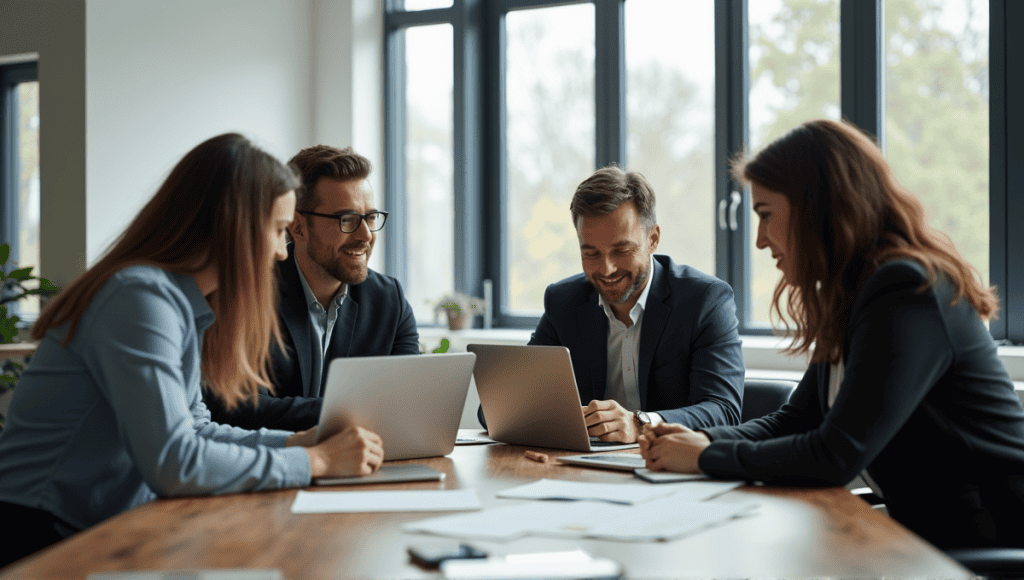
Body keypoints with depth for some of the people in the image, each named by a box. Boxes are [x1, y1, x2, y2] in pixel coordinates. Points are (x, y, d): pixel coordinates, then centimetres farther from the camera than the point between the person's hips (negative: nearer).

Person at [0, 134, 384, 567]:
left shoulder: (182, 302, 10)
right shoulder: (142, 297, -20)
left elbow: (193, 428, 16)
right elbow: (175, 463, -27)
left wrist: (297, 440, 4)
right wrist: (316, 461, -18)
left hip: (103, 531, 9)